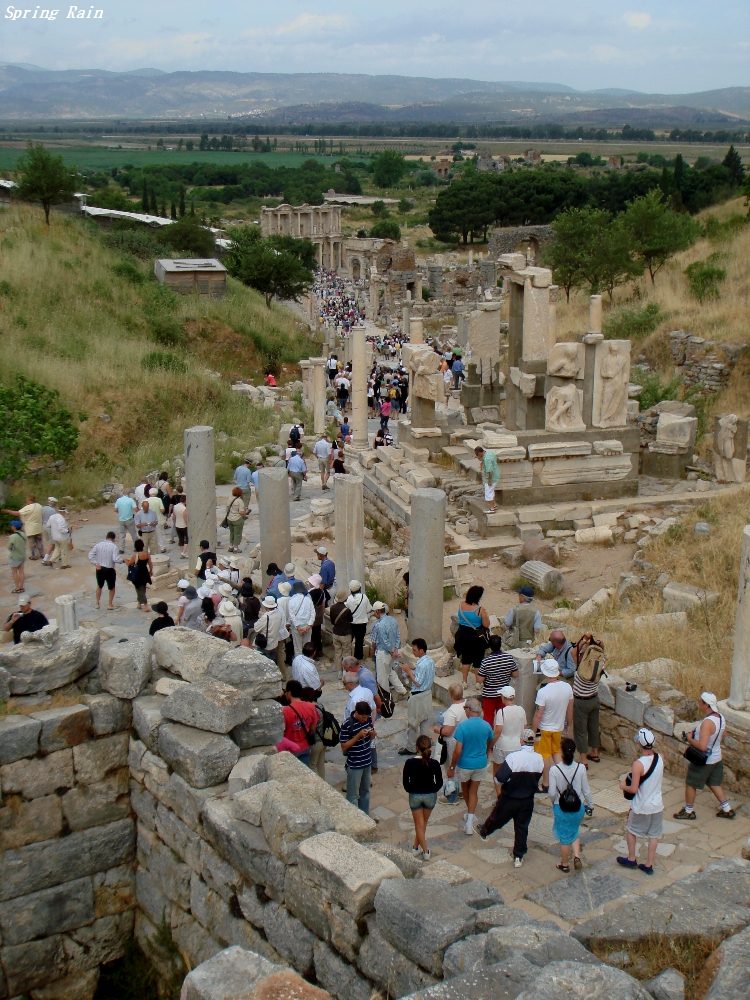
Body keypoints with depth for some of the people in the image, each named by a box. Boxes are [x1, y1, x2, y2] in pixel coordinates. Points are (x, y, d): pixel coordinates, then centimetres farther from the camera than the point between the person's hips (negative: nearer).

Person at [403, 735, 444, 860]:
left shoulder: (410, 763, -17)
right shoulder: (434, 764, -16)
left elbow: (405, 782, -8)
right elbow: (439, 782, -7)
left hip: (414, 796, -1)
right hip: (430, 796, 1)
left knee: (419, 824, 12)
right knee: (424, 822, 22)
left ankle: (425, 851, 12)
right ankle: (416, 847, 30)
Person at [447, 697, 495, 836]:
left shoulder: (463, 726, -23)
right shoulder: (486, 726, -9)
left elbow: (458, 751, -22)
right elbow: (491, 743, 11)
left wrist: (451, 767, -10)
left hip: (465, 764, -3)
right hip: (480, 764, 3)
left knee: (465, 788, 24)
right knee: (473, 791, 13)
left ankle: (470, 813, 45)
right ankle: (470, 821, 6)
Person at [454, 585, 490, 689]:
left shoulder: (461, 605, -8)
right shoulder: (480, 609, -23)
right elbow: (486, 625, -15)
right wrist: (486, 615, 1)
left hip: (463, 635, 4)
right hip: (476, 637, -4)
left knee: (465, 659, 19)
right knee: (478, 661, 12)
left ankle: (465, 682, 24)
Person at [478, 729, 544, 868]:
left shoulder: (513, 757, -26)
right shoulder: (539, 759, -12)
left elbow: (499, 778, -22)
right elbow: (538, 778, 4)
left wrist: (499, 791, -1)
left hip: (509, 798, -3)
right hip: (528, 800, 3)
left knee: (497, 818, 21)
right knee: (522, 826, 14)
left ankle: (484, 832, 47)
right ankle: (519, 856, 20)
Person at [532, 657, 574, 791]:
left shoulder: (543, 692, -28)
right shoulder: (567, 687, -13)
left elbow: (538, 715, -22)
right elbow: (570, 710, 1)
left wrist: (532, 731, -10)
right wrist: (568, 725, 16)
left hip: (545, 728, -4)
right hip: (559, 727, 4)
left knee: (545, 755, 12)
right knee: (556, 752, 24)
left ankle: (545, 784, 23)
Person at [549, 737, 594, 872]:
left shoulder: (554, 770, -20)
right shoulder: (581, 768, -15)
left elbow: (552, 793, -14)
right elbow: (586, 790, -6)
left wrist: (553, 802, 8)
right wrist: (590, 805, 11)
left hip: (561, 808, -2)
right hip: (578, 807, 2)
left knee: (564, 836, 16)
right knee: (574, 832, 26)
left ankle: (565, 864, 30)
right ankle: (577, 856, 10)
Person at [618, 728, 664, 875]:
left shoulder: (638, 764, -27)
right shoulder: (659, 758, -8)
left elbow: (633, 789, -23)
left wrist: (623, 786, -5)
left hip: (641, 807, -5)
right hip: (657, 805, 5)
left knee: (630, 830, 19)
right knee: (654, 835, 16)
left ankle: (631, 860, 29)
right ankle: (649, 865, 23)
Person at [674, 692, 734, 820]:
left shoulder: (707, 722, -32)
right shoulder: (720, 717, -5)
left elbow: (702, 746, -36)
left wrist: (689, 739, -18)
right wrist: (697, 733, 9)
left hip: (703, 761, -8)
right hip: (716, 758, 8)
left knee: (690, 784, 12)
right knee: (714, 784, 25)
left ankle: (689, 811, 27)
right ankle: (727, 810, 30)